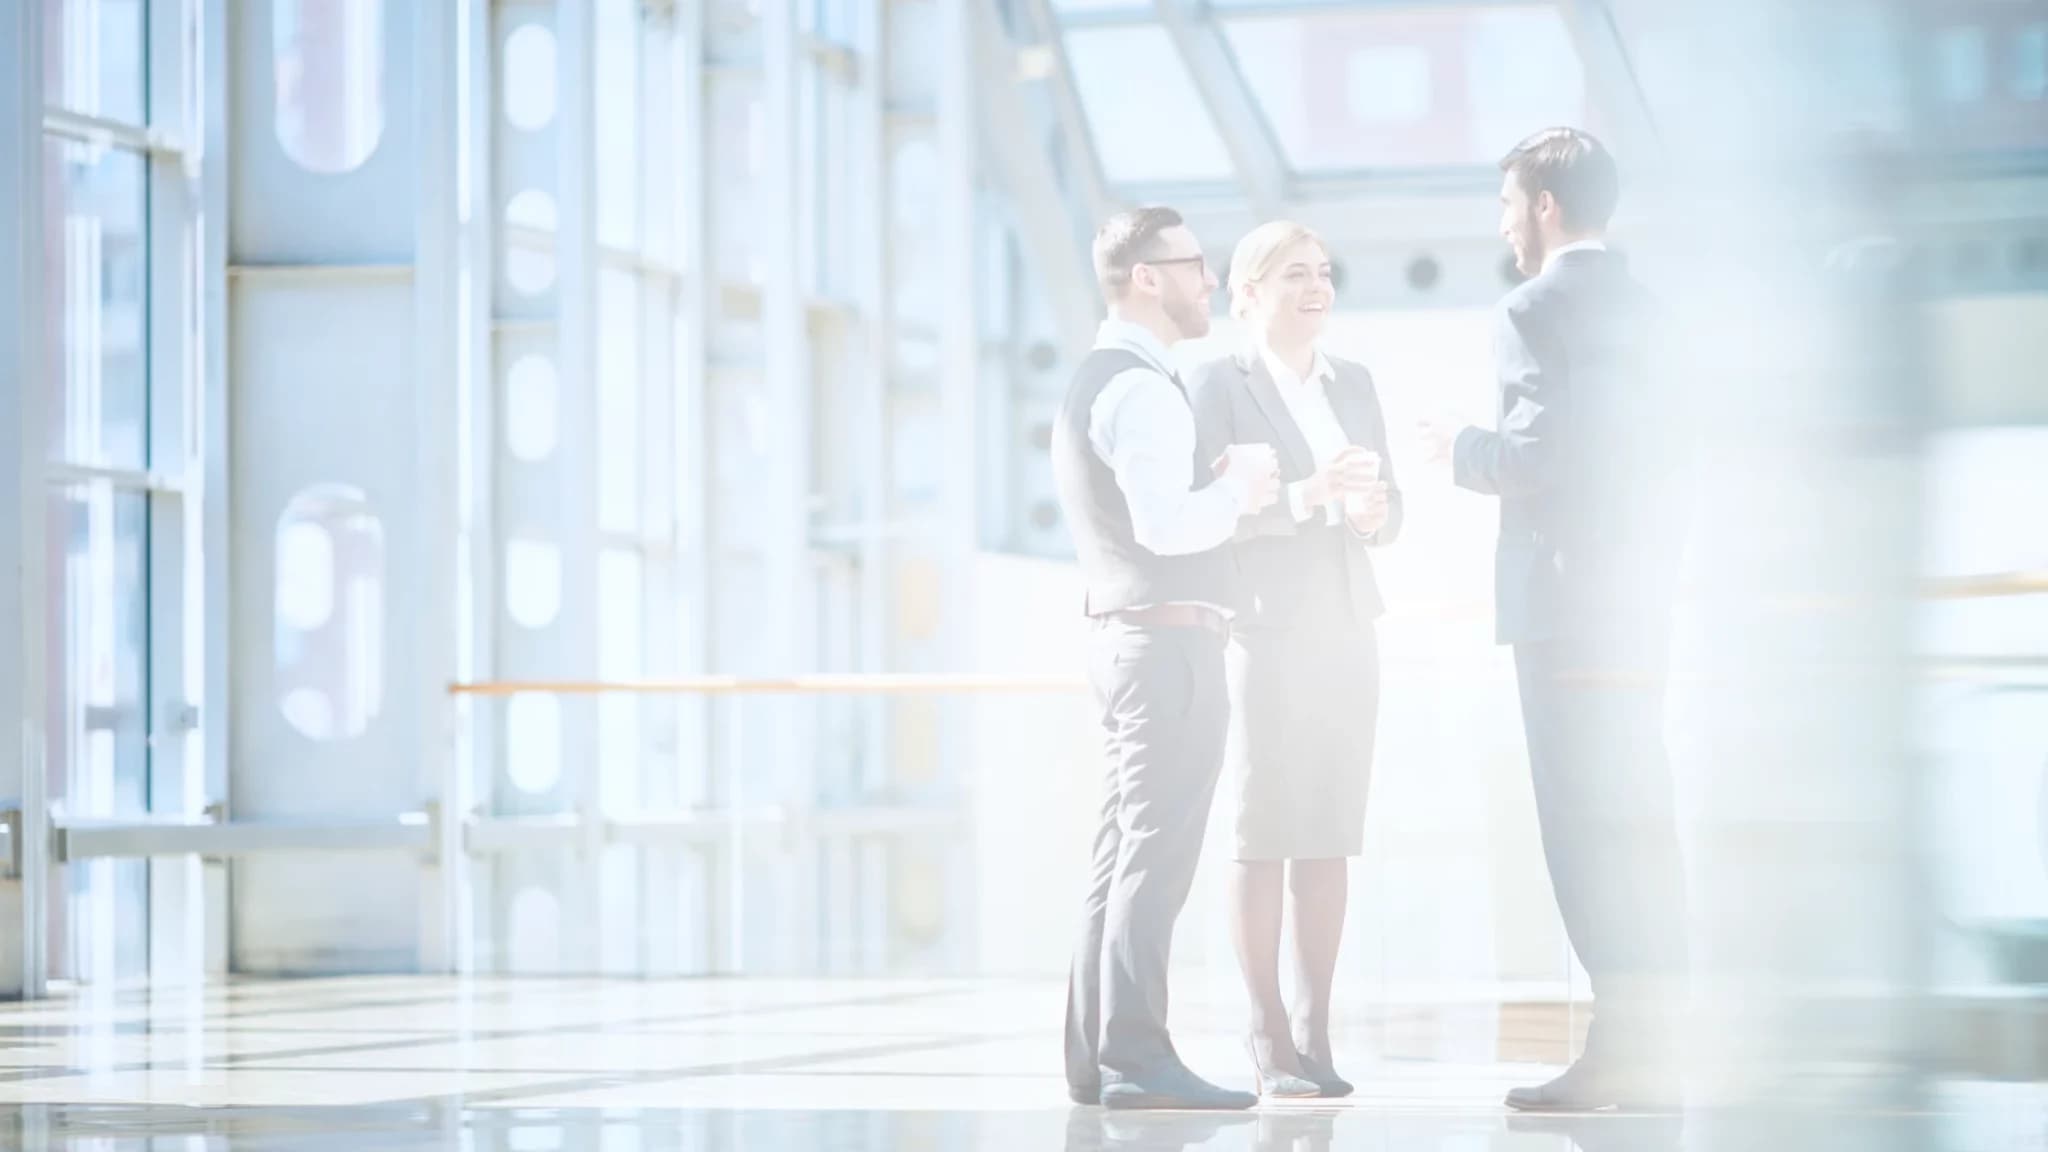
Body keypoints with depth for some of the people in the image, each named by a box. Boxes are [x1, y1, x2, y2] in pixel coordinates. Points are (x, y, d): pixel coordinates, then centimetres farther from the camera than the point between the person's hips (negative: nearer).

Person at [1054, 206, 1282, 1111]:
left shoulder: (1098, 381, 19)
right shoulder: (1140, 387, -14)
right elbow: (1165, 524, -25)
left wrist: (1222, 480, 8)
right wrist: (1239, 490, -9)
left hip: (1130, 641, 10)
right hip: (1170, 644, -10)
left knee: (1125, 854, 10)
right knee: (1155, 857, -12)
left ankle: (1096, 1057, 10)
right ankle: (1136, 1059, -14)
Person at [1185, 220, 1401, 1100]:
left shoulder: (1354, 383, 14)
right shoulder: (1216, 385, -3)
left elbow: (1387, 508, 12)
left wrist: (1375, 514, -12)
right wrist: (1306, 495, -26)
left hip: (1345, 632, 5)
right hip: (1263, 631, -5)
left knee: (1331, 835, 3)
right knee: (1263, 834, -6)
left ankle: (1315, 1034, 6)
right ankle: (1269, 1037, -2)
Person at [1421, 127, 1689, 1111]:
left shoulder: (1535, 311, -10)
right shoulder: (1636, 308, 17)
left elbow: (1538, 451, -19)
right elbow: (1657, 449, 16)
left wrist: (1464, 453, 0)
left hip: (1566, 602, -9)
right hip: (1640, 595, 9)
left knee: (1585, 821, -8)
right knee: (1636, 818, 10)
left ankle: (1616, 1051, -10)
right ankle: (1650, 1046, 11)